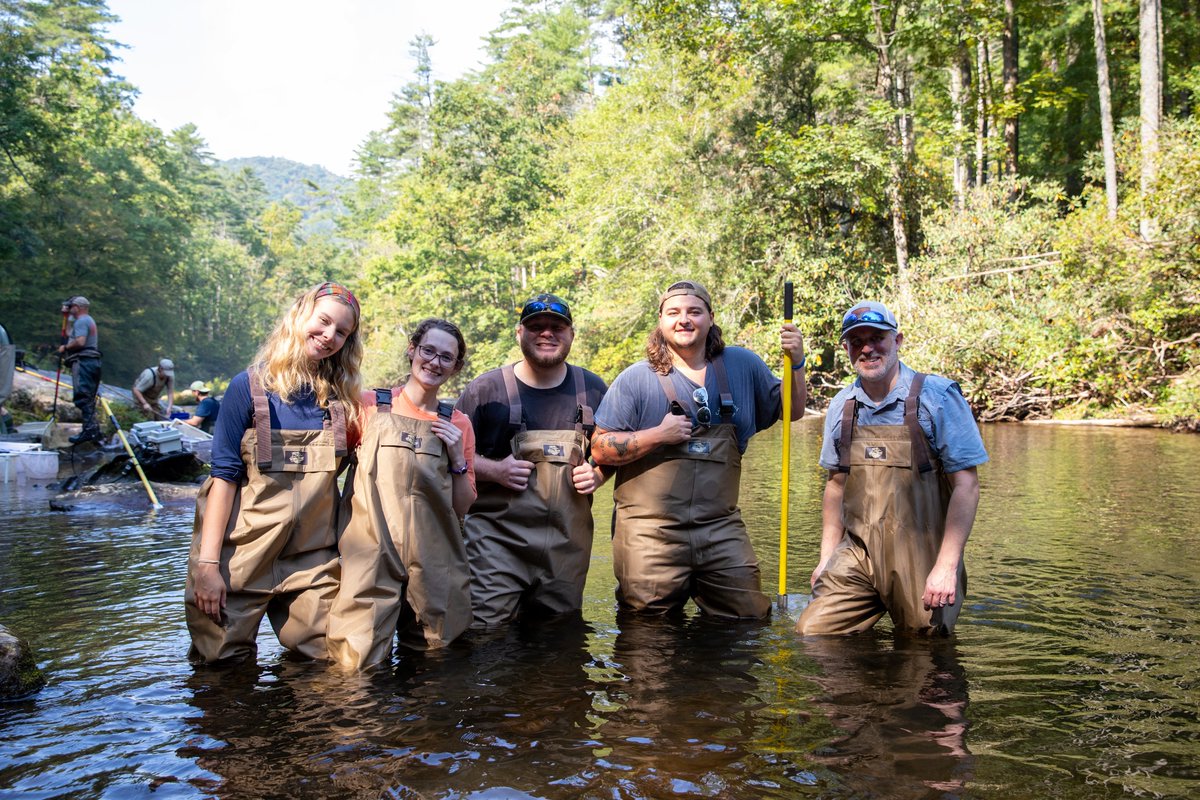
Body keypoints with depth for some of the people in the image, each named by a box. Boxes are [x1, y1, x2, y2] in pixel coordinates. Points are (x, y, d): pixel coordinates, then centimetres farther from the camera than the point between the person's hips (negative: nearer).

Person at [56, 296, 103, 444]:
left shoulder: (81, 321, -7)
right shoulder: (89, 321, 26)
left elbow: (80, 342, -20)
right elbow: (70, 334, 33)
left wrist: (65, 347, -6)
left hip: (83, 361, -10)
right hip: (93, 362, 10)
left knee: (82, 397, -15)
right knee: (89, 398, 11)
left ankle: (89, 429, -22)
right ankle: (94, 430, 12)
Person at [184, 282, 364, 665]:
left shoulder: (341, 398, 7)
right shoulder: (250, 387, -4)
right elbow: (224, 475, -7)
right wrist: (207, 563, -11)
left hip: (312, 561, 3)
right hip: (244, 559, -3)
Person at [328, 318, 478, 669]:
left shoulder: (457, 424, 9)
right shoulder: (370, 404, 4)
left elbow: (462, 508, 11)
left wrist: (458, 460, -3)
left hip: (434, 567, 2)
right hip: (372, 557, -2)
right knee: (358, 665, -6)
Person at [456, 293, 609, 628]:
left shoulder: (592, 389, 9)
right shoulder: (486, 389, 0)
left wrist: (597, 474, 0)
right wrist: (494, 470, -13)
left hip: (569, 545, 3)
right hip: (497, 541, -3)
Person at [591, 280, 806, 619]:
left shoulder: (743, 366, 9)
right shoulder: (636, 379, -1)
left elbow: (791, 411, 18)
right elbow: (600, 448, -3)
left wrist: (796, 364, 2)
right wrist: (659, 435, -14)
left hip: (721, 527, 3)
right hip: (650, 530, -2)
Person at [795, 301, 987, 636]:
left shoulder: (937, 396, -7)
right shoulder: (841, 407, 8)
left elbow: (966, 484, -10)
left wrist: (947, 566, -17)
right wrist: (827, 556, 11)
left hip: (921, 559, -4)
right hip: (858, 555, 4)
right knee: (812, 635, -4)